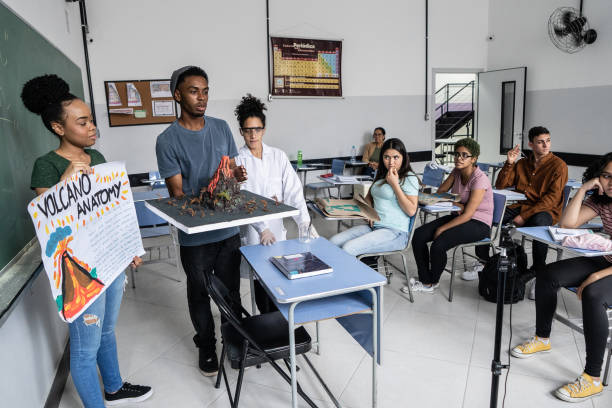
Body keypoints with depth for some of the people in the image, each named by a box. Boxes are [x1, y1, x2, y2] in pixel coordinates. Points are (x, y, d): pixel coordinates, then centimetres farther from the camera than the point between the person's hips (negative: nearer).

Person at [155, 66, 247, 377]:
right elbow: (177, 193, -11)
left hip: (229, 228, 3)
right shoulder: (168, 140, -9)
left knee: (231, 289, 17)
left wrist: (237, 174, -14)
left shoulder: (221, 128, 4)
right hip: (194, 235, -3)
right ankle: (206, 346, 35)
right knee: (199, 293, 15)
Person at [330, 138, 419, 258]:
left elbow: (411, 211, -14)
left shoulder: (409, 178, -4)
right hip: (373, 226, 7)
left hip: (395, 232, -7)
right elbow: (369, 197, 30)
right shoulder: (381, 174, 19)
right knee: (333, 242, -14)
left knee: (348, 249, -27)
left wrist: (394, 184, -12)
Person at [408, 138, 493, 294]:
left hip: (479, 224, -8)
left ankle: (433, 281, 0)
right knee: (418, 235, -11)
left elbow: (467, 215, -23)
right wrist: (456, 204, -12)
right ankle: (425, 282, -4)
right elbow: (440, 192, 8)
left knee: (438, 244, -30)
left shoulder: (480, 180, -20)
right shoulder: (457, 172, 2)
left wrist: (441, 229, -21)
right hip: (459, 216, 8)